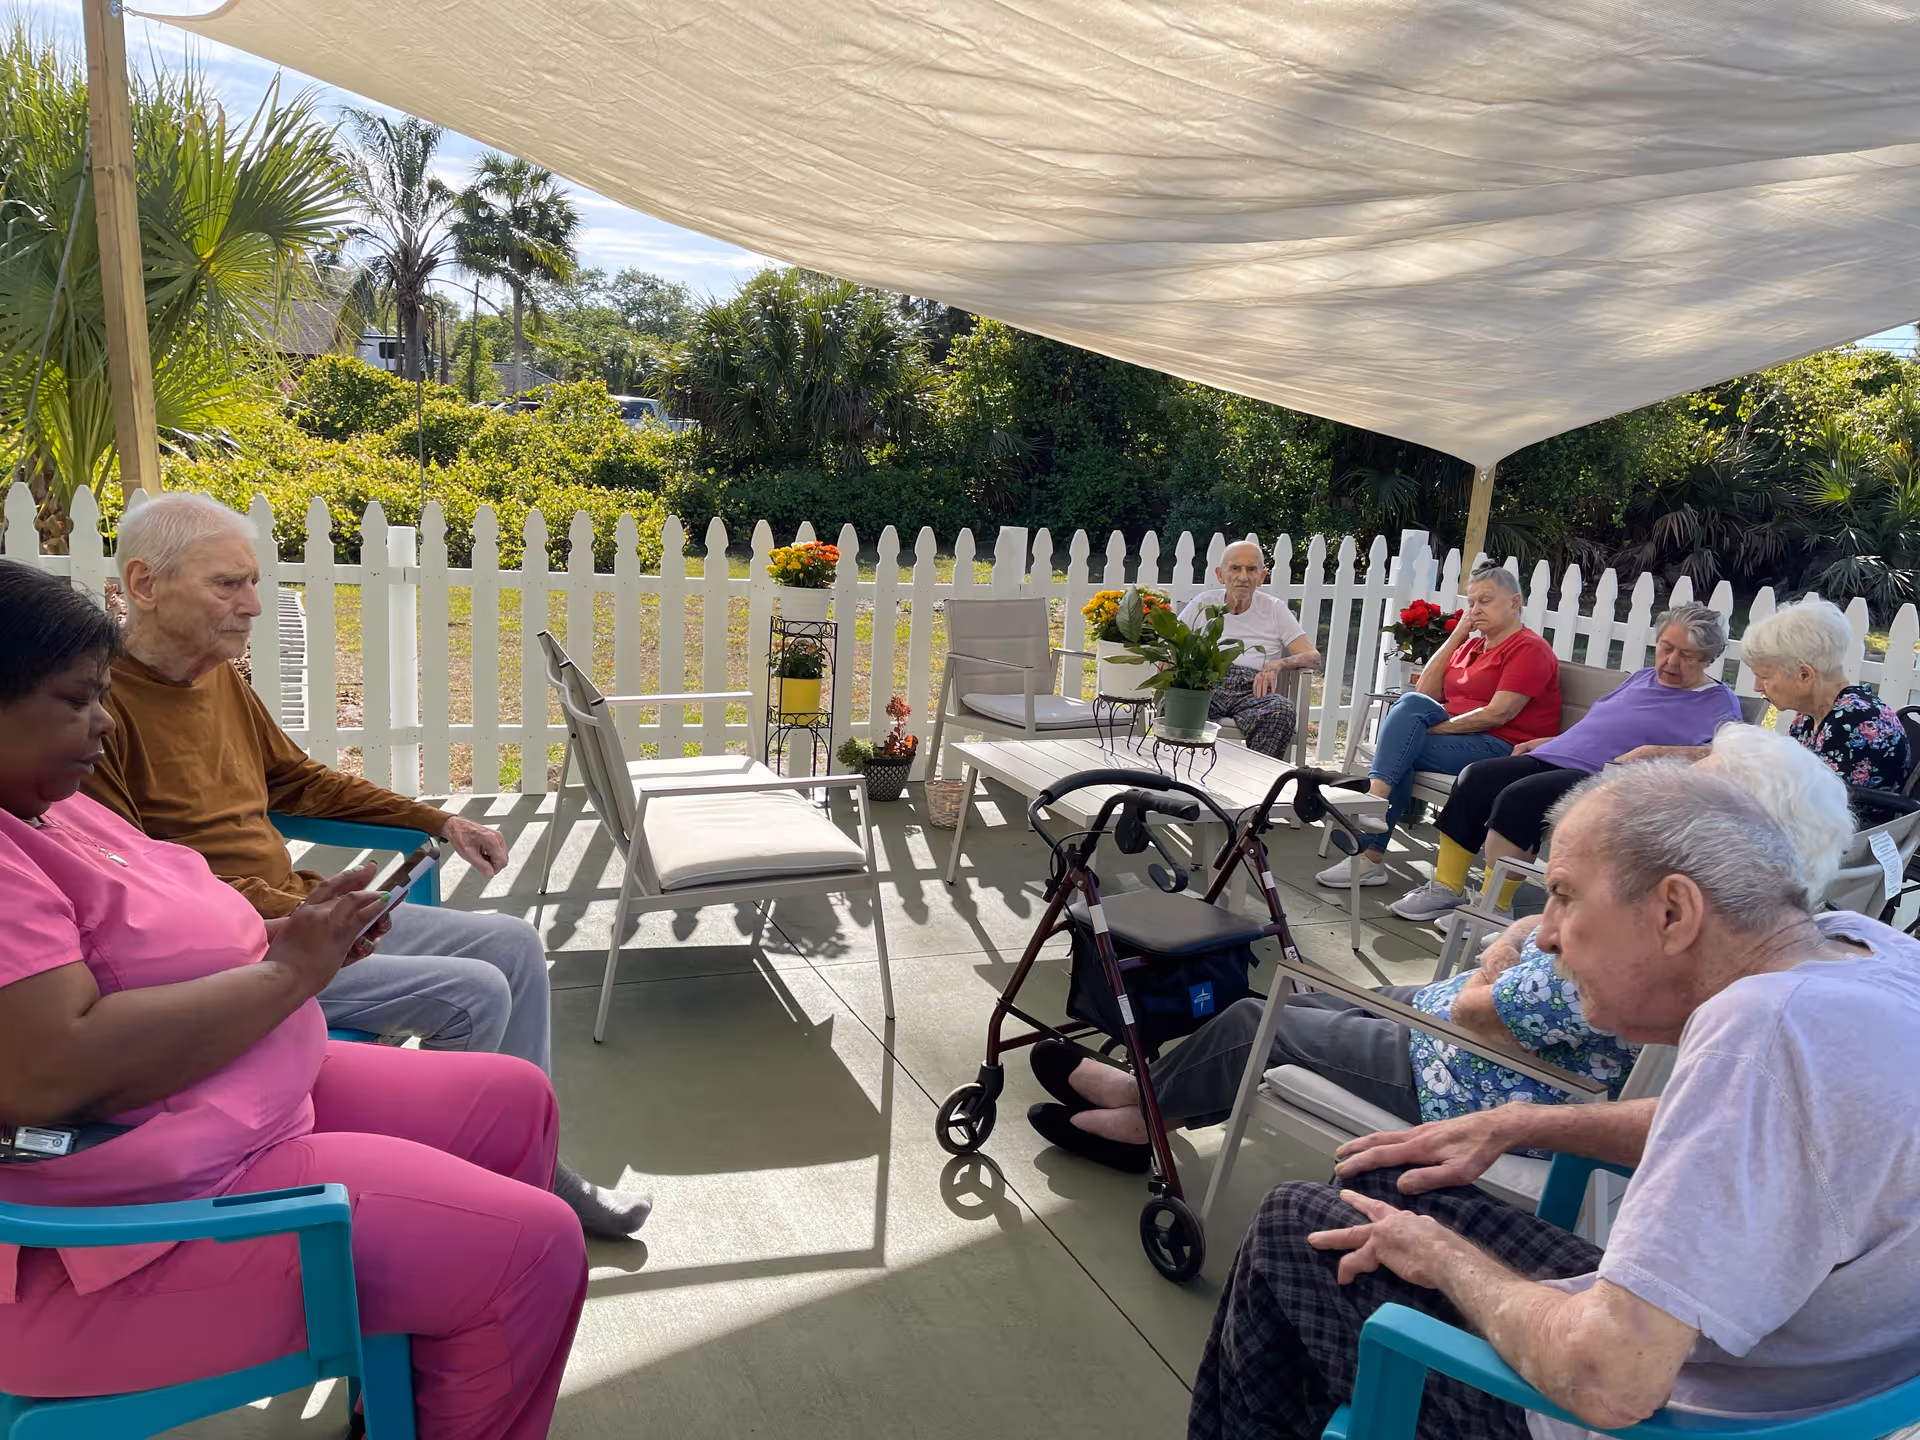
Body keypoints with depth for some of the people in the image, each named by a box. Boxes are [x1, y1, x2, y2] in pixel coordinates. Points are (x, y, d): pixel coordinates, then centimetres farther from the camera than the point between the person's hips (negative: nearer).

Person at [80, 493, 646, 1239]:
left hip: (296, 909, 9)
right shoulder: (99, 705, -18)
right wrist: (290, 916, -25)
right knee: (473, 992, -19)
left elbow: (300, 780, 21)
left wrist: (440, 823, 15)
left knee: (514, 943, 3)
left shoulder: (221, 678, 9)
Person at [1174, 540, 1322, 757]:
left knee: (1283, 709, -36)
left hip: (1253, 689, 0)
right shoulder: (1203, 604, 21)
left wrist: (1278, 665, -12)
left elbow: (1313, 657, 10)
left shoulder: (1274, 609, 19)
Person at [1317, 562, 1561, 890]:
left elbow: (1497, 714, -15)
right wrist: (1457, 635, 11)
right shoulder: (1471, 645, 24)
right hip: (1459, 737, 7)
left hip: (1502, 748, -7)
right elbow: (1426, 693, 13)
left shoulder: (1529, 649, -2)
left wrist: (1429, 727, -17)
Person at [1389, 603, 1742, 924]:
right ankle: (1446, 889, -11)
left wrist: (1655, 752, -24)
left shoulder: (1719, 702, 6)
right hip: (1554, 758, 8)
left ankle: (1494, 909, -24)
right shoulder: (1643, 677, 29)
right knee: (1475, 778, -14)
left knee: (1519, 797, -32)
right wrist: (1542, 742, 24)